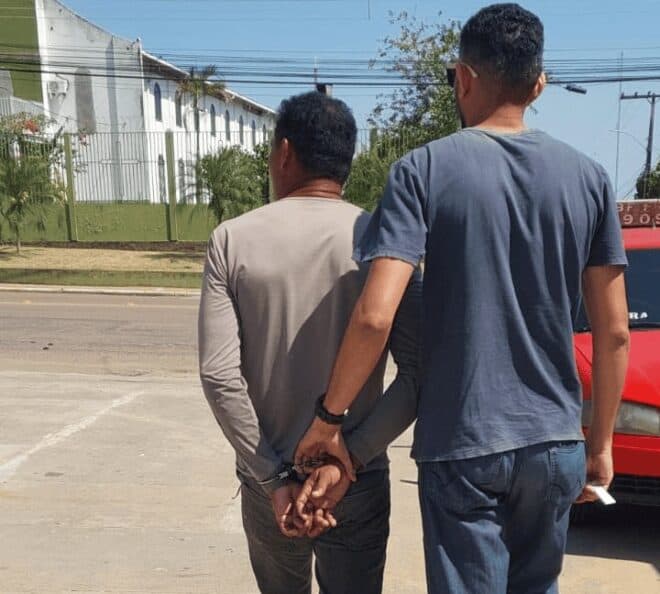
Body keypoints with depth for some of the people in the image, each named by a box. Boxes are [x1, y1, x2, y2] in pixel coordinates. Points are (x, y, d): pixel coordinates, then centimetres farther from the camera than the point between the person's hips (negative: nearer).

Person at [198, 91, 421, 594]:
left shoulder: (233, 240, -6)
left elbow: (218, 375, -12)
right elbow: (418, 373, -14)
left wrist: (273, 479, -9)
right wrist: (348, 460, -13)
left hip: (266, 479, 1)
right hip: (358, 484, -1)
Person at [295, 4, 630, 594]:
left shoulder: (425, 169, -9)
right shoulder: (588, 177, 1)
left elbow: (374, 317, -19)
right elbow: (614, 333, 2)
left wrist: (329, 417, -5)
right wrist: (601, 443, 13)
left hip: (461, 445, -3)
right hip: (555, 442, 4)